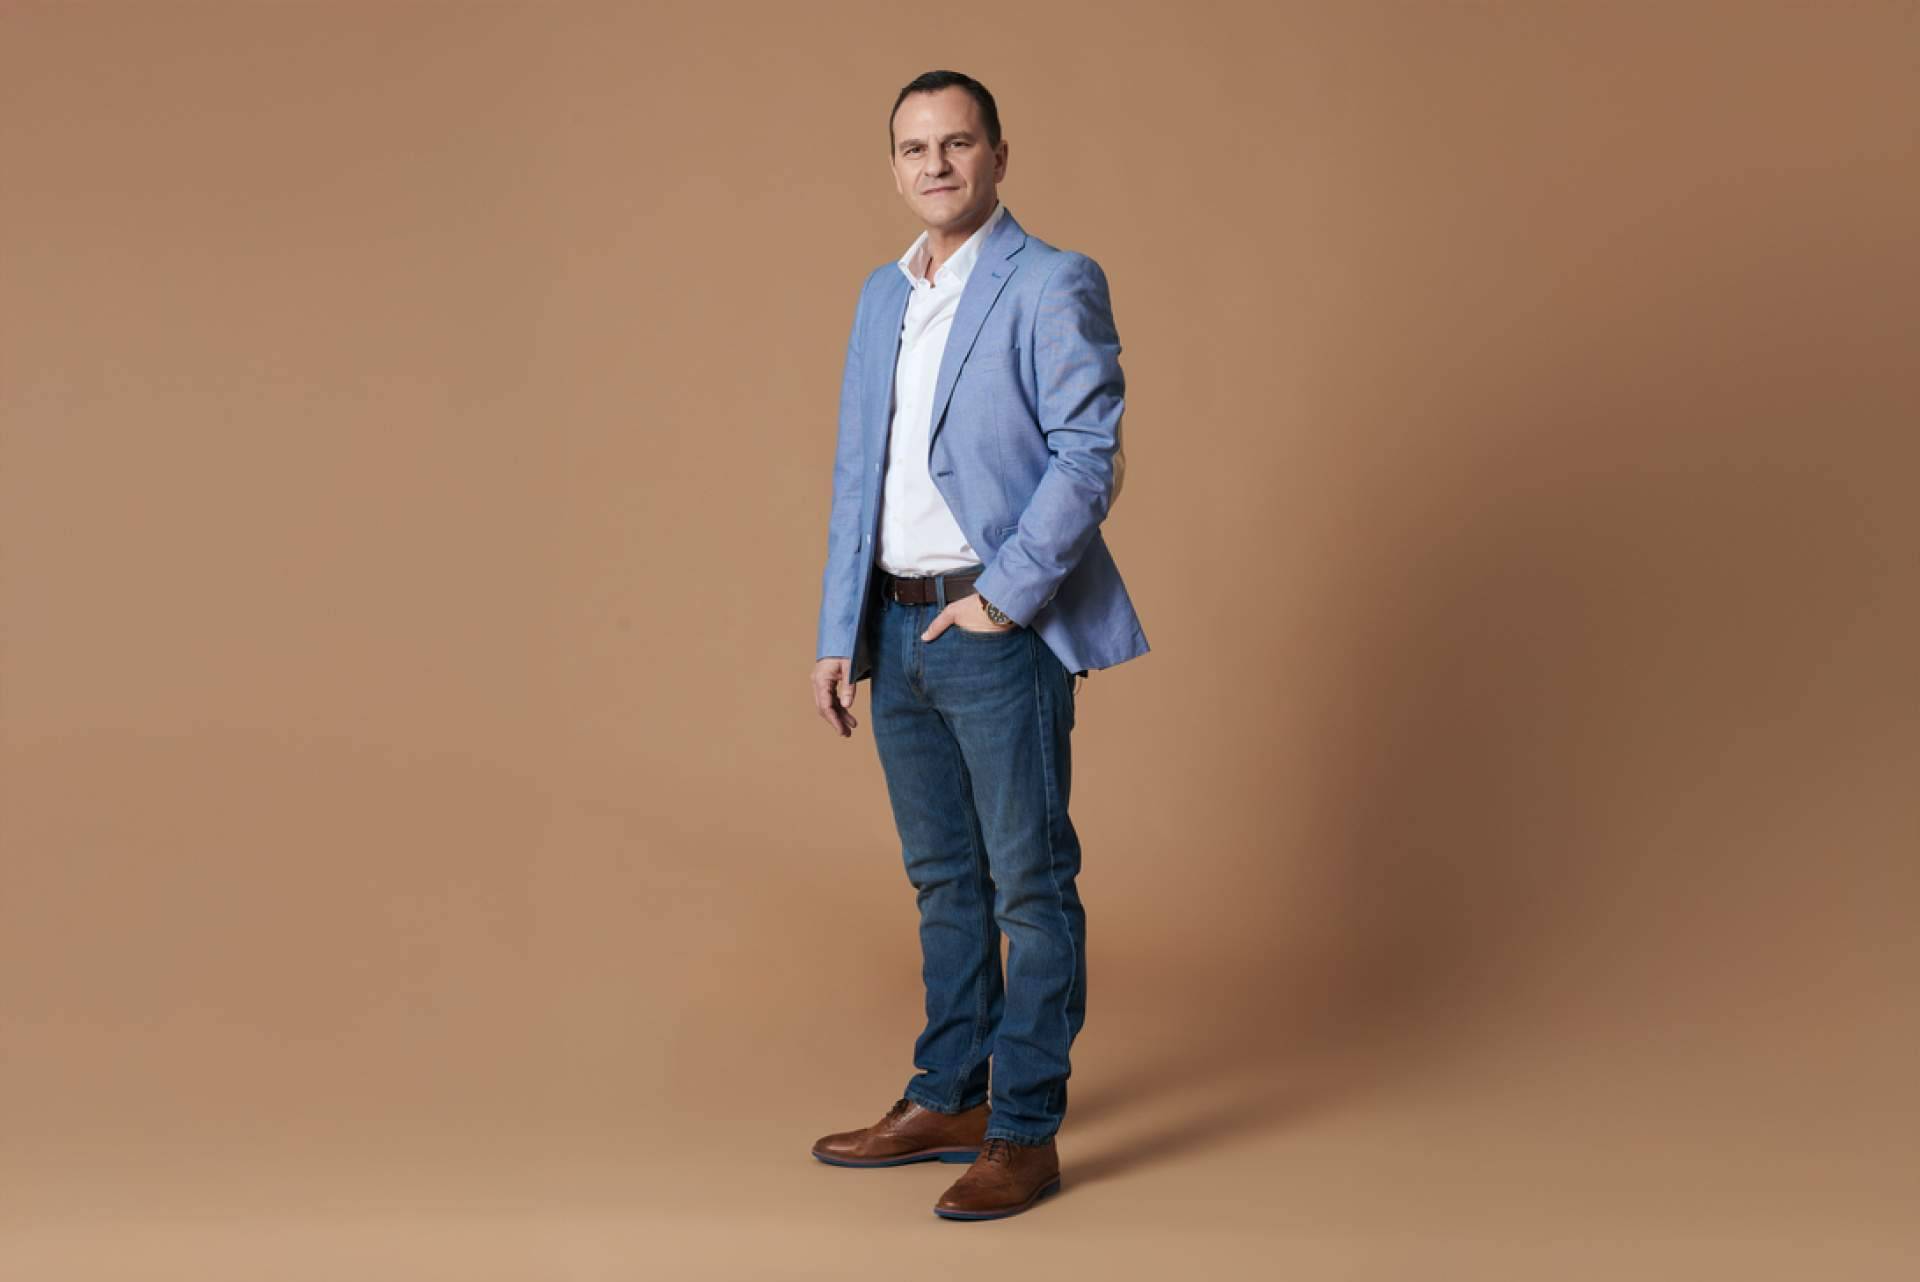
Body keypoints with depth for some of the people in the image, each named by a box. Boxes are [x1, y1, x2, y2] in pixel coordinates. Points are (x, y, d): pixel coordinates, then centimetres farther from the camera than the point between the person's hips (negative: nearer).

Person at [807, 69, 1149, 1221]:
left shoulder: (1052, 286, -8)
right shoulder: (883, 296, 14)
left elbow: (1091, 455, -14)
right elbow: (857, 473, 15)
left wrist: (1004, 597, -16)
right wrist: (842, 637, 11)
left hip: (1001, 634, -7)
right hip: (901, 632, 7)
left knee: (1030, 883, 0)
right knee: (943, 879, 16)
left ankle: (1026, 1134, 8)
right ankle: (947, 1103, 27)